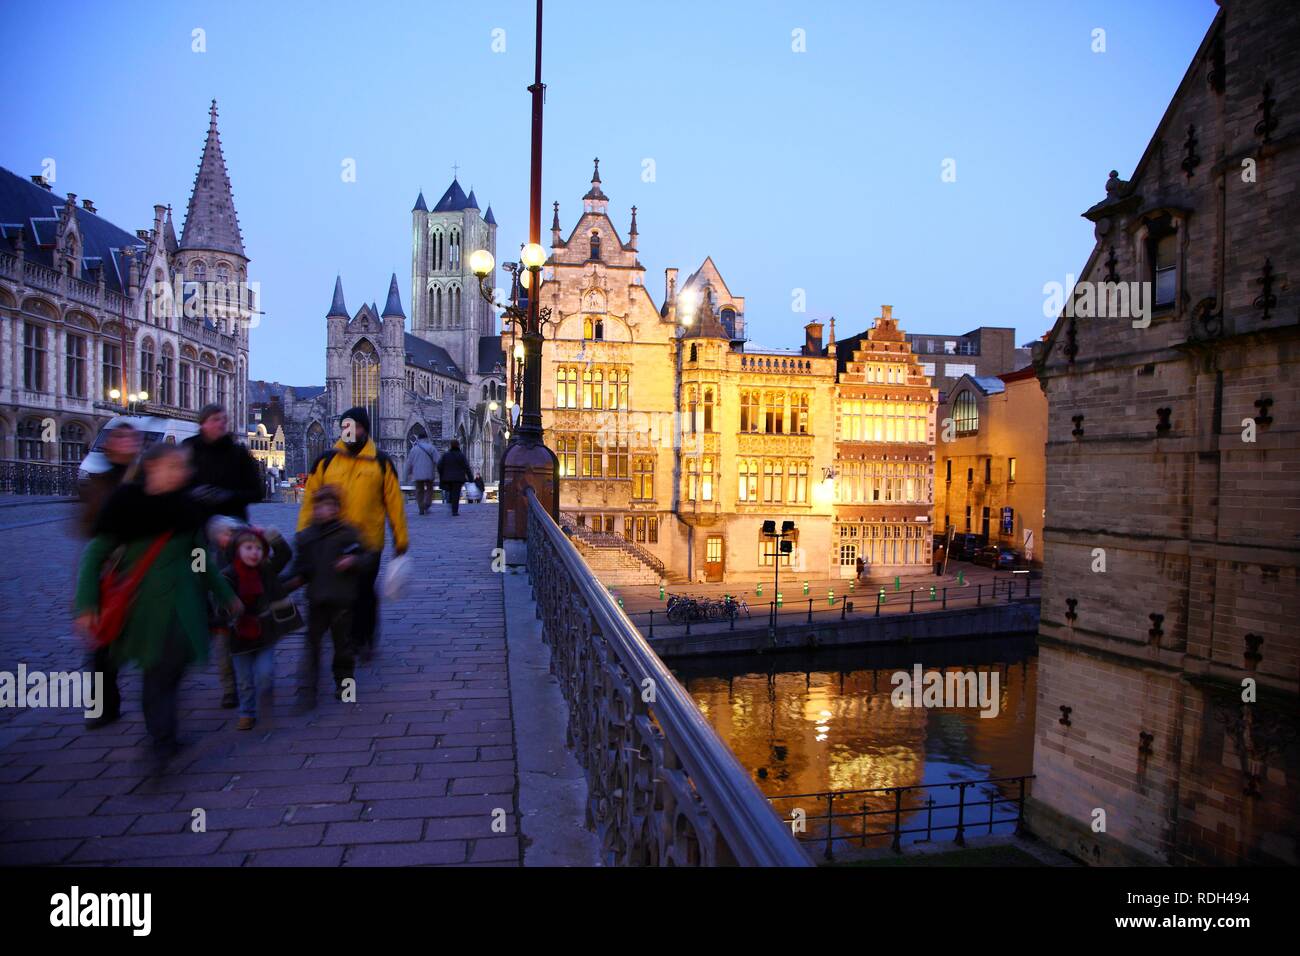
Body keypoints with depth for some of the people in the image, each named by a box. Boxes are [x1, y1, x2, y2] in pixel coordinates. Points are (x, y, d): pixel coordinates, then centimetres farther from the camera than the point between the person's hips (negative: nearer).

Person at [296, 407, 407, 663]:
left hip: (368, 543, -2)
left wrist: (400, 538, 1)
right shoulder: (325, 461, 5)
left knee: (364, 593, 6)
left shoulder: (381, 463, 2)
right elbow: (310, 499, 5)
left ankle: (364, 640, 25)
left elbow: (394, 502, 2)